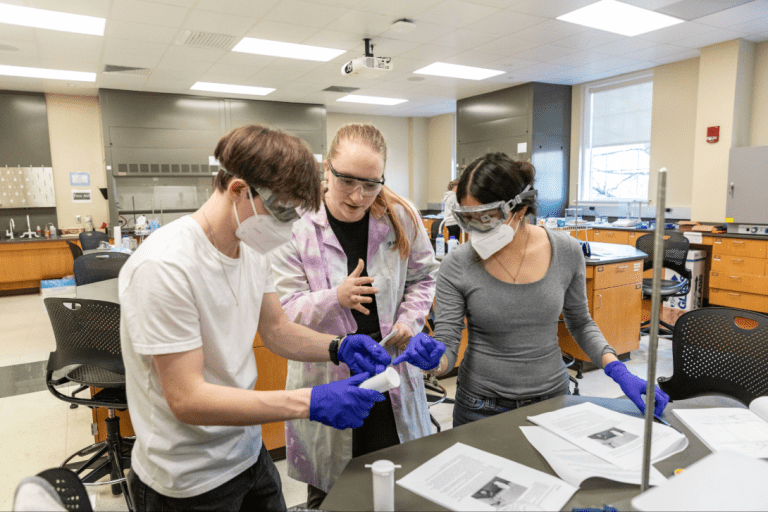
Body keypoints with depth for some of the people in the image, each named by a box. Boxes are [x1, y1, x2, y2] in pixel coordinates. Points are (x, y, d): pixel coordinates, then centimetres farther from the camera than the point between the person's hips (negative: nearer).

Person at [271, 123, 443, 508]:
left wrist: (410, 320, -5)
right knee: (328, 495, 16)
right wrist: (335, 298, -29)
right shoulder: (296, 227, -12)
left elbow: (422, 276, 11)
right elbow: (284, 310, -12)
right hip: (326, 380, -2)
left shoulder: (401, 218, -5)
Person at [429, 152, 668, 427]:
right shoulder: (458, 265, -16)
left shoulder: (566, 252, -10)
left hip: (552, 398, 2)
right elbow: (446, 342, -13)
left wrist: (618, 370, -9)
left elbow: (580, 323, 4)